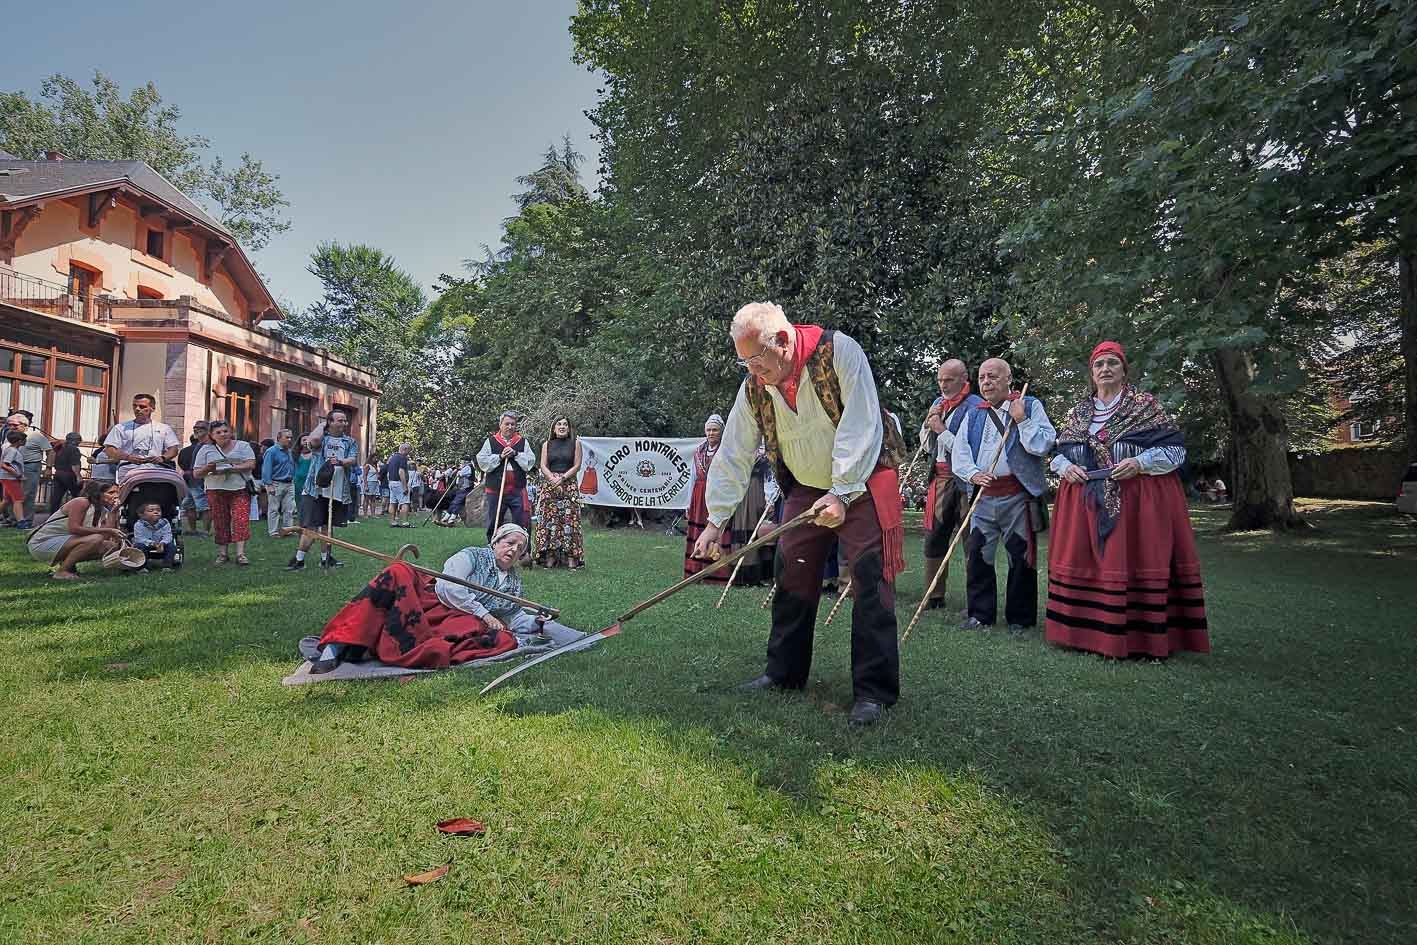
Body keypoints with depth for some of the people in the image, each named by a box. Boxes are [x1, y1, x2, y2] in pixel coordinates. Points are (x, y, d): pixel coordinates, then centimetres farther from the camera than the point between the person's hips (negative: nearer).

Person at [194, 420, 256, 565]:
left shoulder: (242, 446, 7)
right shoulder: (206, 450, 11)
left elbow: (251, 464, -6)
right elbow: (196, 474, 9)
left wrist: (231, 469, -17)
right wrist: (207, 469, -13)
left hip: (240, 489, -2)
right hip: (216, 490, 2)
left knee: (241, 520, -13)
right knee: (220, 522, 4)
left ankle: (240, 553, -15)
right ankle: (223, 553, 14)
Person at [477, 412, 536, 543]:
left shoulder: (523, 442, 9)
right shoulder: (490, 441, 6)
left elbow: (531, 462, 0)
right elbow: (482, 462, -2)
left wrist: (516, 454, -12)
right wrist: (499, 457, -11)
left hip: (517, 490, 0)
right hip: (495, 489, 0)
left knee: (521, 525, 0)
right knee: (494, 524, 9)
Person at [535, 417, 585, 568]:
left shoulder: (575, 443, 7)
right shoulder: (547, 445, 12)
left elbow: (577, 466, 1)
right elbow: (543, 466, 5)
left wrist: (562, 478, -10)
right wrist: (553, 479, -12)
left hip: (569, 485, -2)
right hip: (549, 485, 2)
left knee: (569, 519, -7)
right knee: (549, 519, -3)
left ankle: (571, 556, -5)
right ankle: (550, 556, 0)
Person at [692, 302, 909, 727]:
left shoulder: (839, 351, -19)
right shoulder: (754, 385, -4)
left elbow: (861, 428, -24)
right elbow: (733, 454, -2)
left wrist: (842, 493, -29)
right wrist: (716, 520, -5)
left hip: (863, 482, -5)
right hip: (805, 489, 5)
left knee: (871, 580, -11)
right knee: (792, 577, 5)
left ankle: (874, 690, -3)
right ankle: (784, 672, 20)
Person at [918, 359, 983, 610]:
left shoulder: (975, 406, -8)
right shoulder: (938, 403, 16)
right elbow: (926, 445, 20)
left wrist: (942, 430, -12)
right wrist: (929, 423, 3)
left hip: (964, 482, -7)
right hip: (939, 479, 7)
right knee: (933, 539, 8)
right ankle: (934, 596, 17)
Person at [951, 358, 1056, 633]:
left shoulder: (1031, 406, 6)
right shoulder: (973, 414, 16)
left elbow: (1043, 445, -6)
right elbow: (959, 452, 6)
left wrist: (1022, 421, -12)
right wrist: (973, 474, -10)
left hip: (1018, 495, -3)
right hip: (983, 496, 4)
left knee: (1021, 557, 2)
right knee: (976, 555, 3)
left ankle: (1020, 618, 14)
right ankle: (980, 614, 14)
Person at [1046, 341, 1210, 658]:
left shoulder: (1145, 405, 2)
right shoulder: (1078, 412, 13)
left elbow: (1176, 449, -1)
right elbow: (1058, 452, 18)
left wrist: (1140, 462, -16)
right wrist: (1066, 467, -3)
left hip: (1136, 500, -3)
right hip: (1087, 503, 4)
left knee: (1133, 559, -5)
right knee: (1085, 563, 3)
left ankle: (1141, 637, 4)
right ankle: (1087, 631, 13)